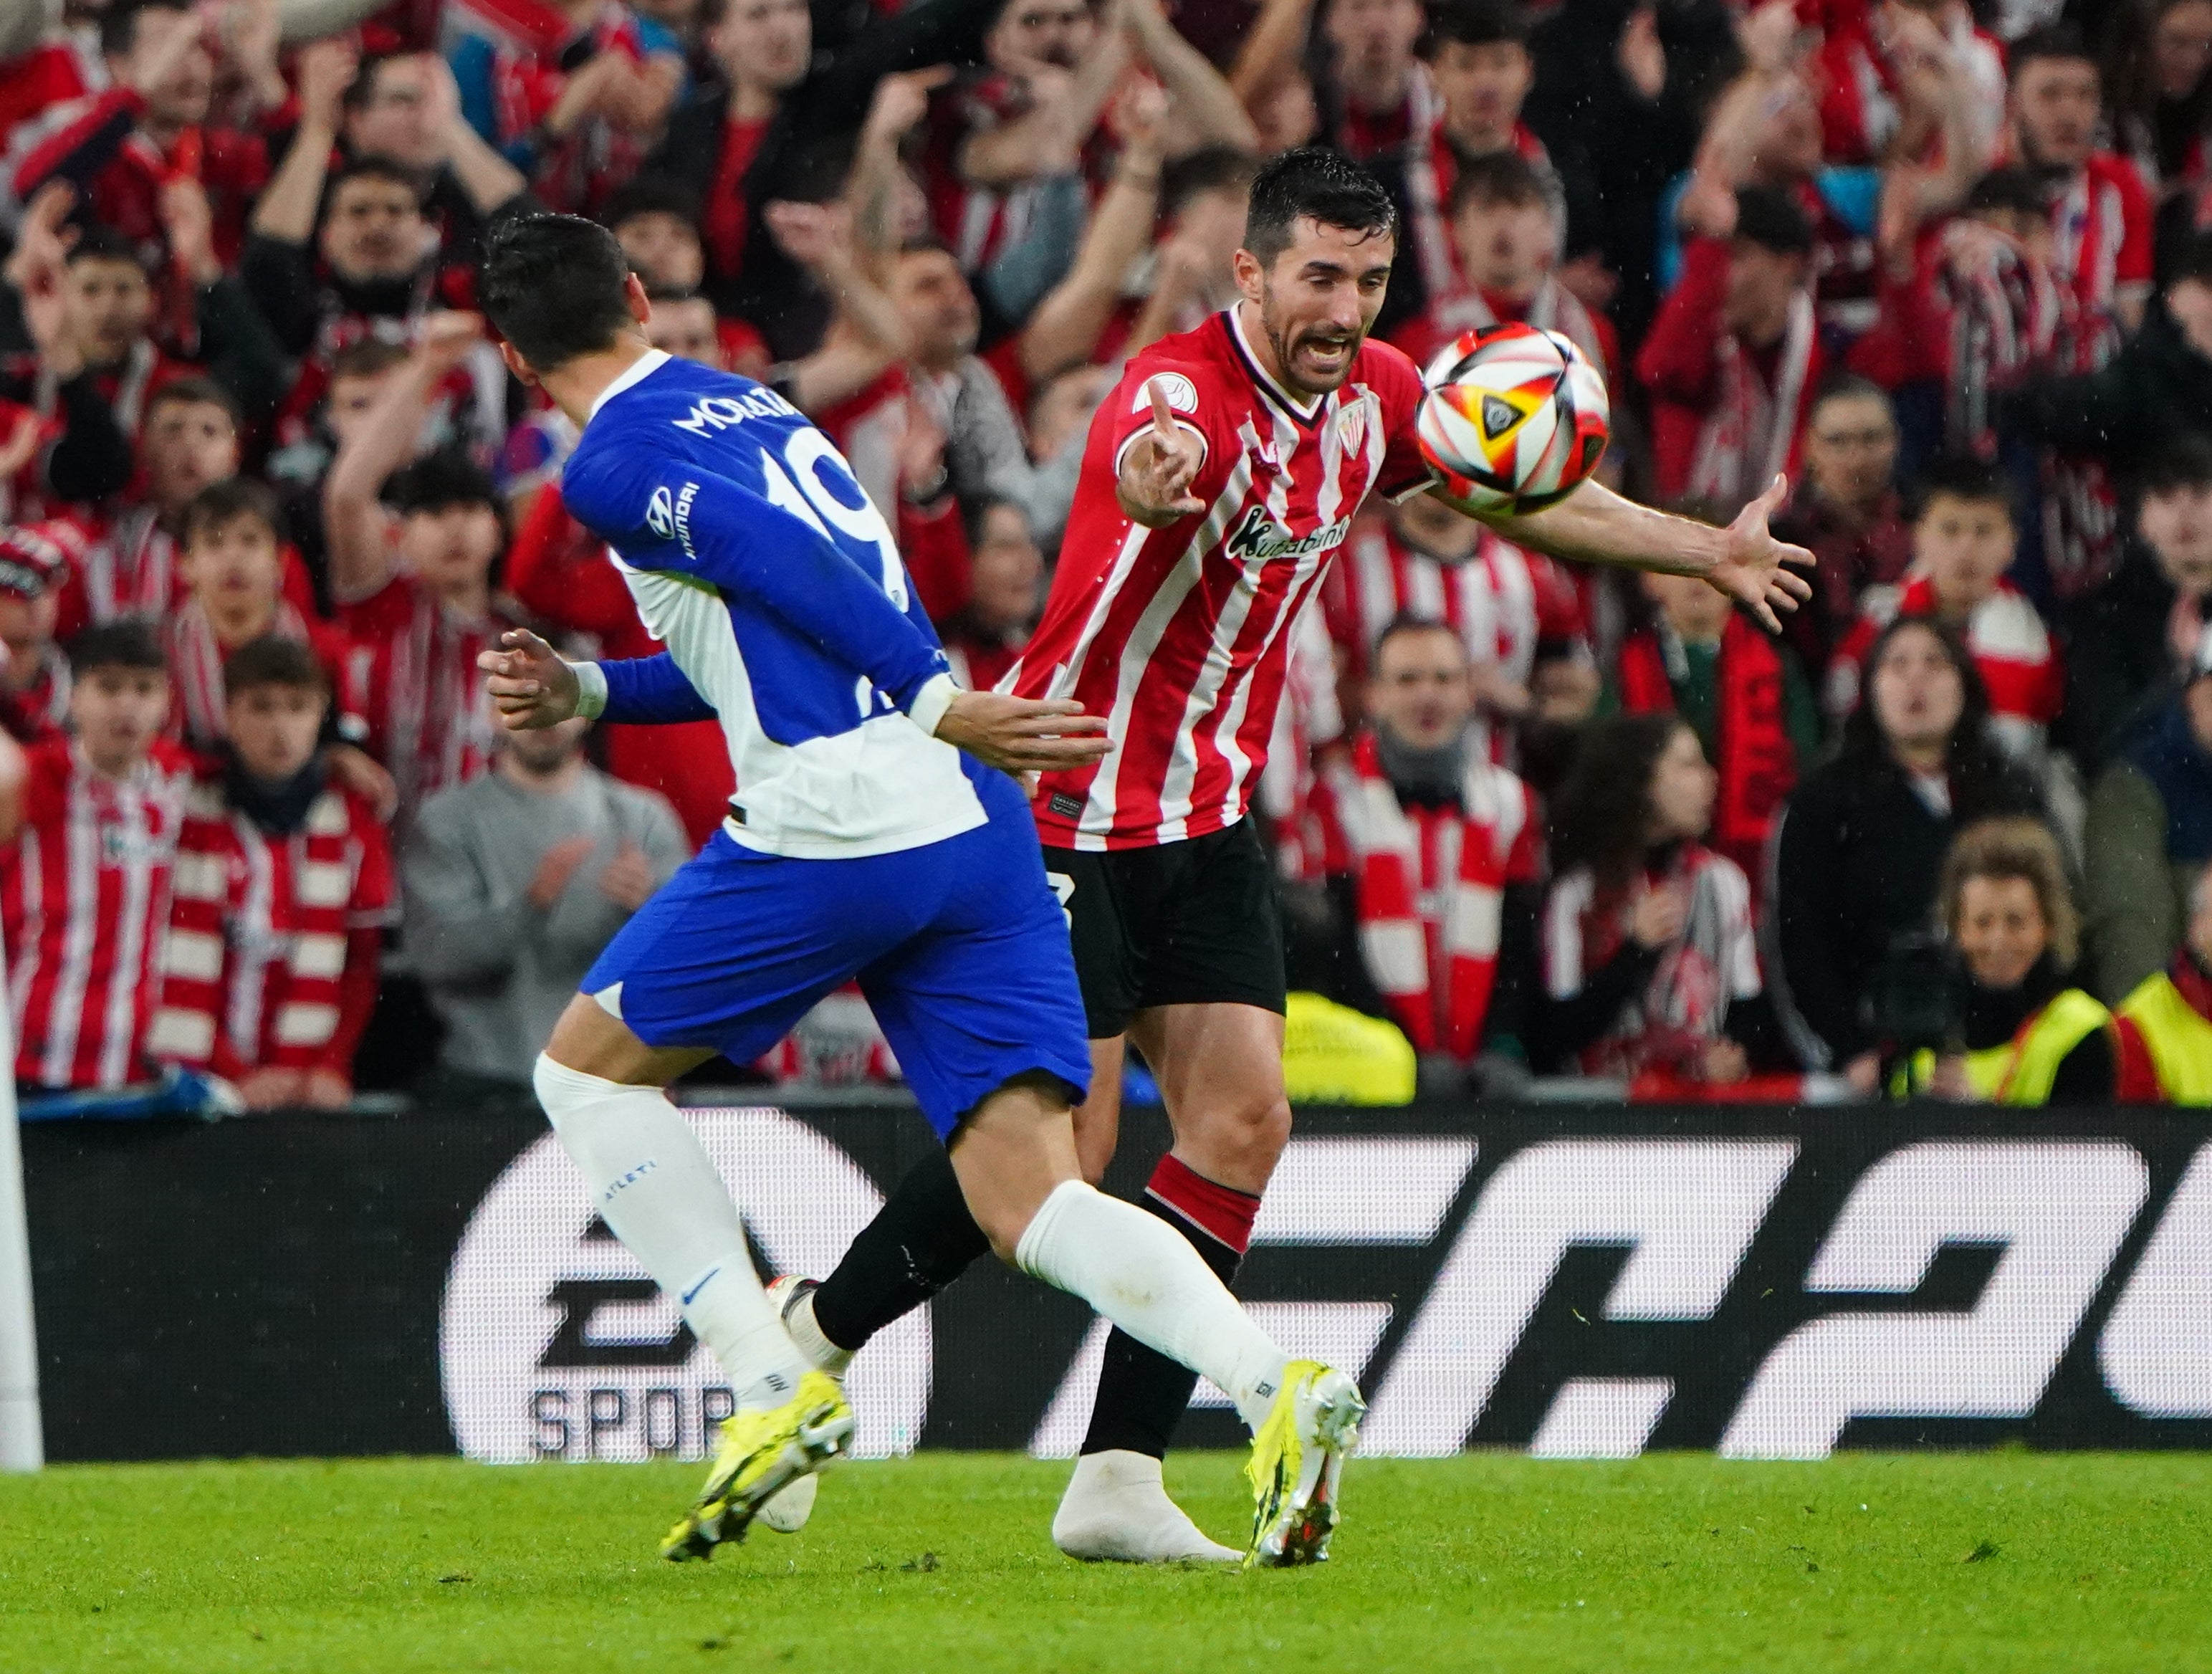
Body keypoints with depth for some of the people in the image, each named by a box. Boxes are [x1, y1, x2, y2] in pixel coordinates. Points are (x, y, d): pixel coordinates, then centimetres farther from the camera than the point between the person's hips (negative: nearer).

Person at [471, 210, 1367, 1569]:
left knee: (587, 1067, 15)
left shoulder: (613, 463, -1)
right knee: (1032, 1203, 0)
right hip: (976, 832, 7)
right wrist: (581, 691, 29)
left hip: (834, 830, -7)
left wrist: (936, 701, -21)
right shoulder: (752, 403, 25)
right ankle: (1274, 1389, -25)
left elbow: (780, 564, -16)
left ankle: (776, 1387, 5)